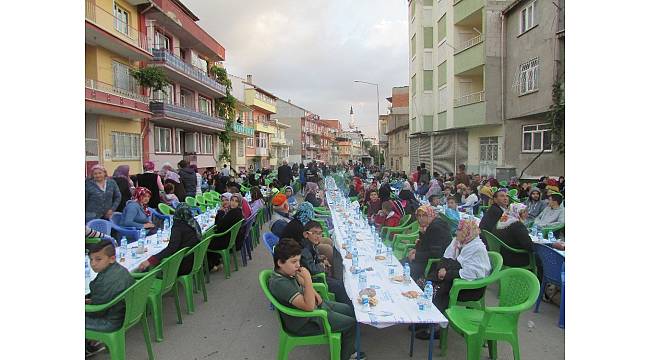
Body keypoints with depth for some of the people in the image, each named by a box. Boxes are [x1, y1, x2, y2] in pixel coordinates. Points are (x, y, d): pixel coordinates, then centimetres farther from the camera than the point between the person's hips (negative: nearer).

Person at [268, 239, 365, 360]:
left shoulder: (287, 271, -7)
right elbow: (309, 306, -37)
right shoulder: (280, 283, -35)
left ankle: (348, 350, 34)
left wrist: (315, 293, 3)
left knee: (350, 310, 15)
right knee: (352, 324, -3)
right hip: (305, 322, -9)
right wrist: (308, 279, -41)